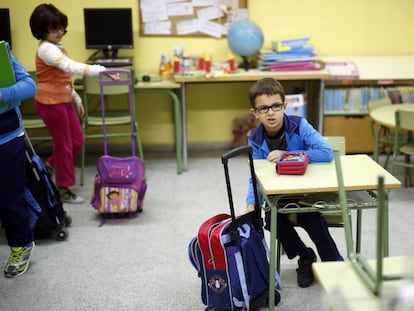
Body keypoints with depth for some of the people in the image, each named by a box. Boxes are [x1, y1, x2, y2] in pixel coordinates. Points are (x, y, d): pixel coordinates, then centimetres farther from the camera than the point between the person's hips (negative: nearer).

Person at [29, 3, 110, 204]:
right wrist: (101, 70, -41)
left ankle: (51, 167, 33)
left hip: (63, 101, 9)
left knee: (78, 140, 13)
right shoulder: (46, 49, -20)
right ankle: (63, 190, 13)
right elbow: (71, 67, -34)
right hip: (50, 103, -9)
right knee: (64, 144, 0)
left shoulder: (56, 48, 12)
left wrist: (76, 99, 18)